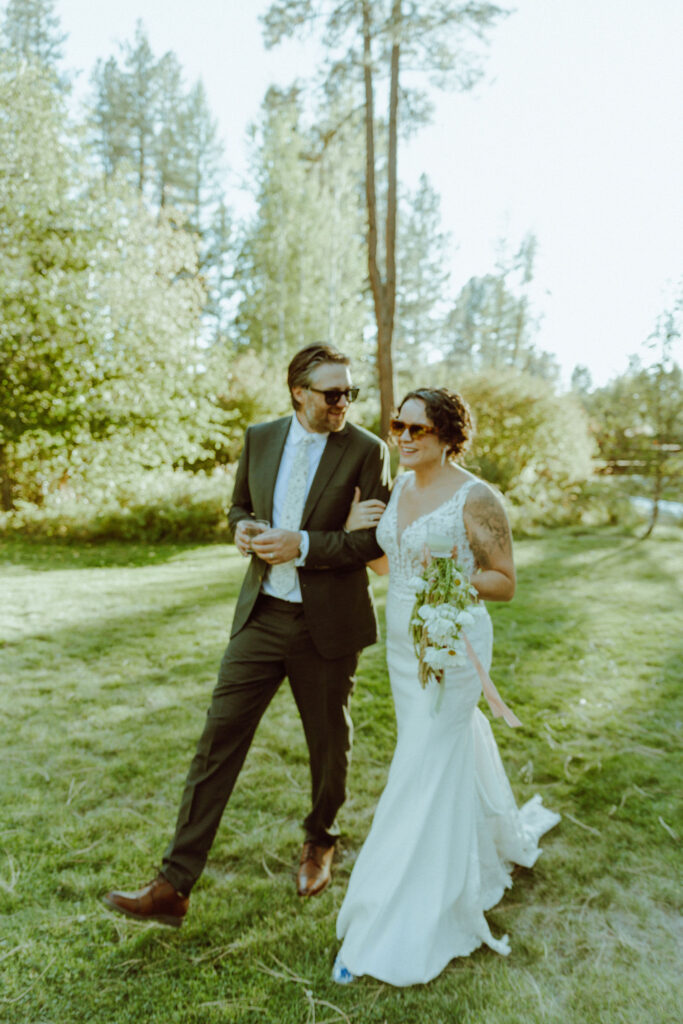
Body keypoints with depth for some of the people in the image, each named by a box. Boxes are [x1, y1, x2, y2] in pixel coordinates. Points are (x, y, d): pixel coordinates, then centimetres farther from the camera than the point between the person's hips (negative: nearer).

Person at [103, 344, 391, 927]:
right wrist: (242, 528, -7)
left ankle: (321, 842, 44)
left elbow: (379, 538, -11)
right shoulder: (260, 438, 3)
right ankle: (174, 887, 12)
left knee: (329, 743, 15)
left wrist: (302, 545, -21)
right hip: (262, 616, 3)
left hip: (327, 623, -2)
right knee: (219, 740, 2)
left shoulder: (366, 450, -8)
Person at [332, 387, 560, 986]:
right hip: (404, 645, 8)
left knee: (423, 775, -3)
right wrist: (354, 531, -2)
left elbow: (506, 583, -10)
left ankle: (389, 933, 10)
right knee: (455, 755, 23)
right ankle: (497, 839, 52)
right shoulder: (400, 488, 6)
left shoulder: (476, 498, -15)